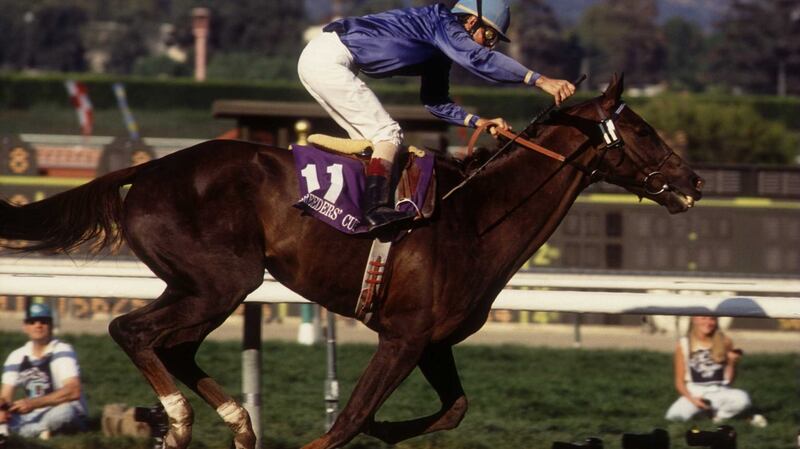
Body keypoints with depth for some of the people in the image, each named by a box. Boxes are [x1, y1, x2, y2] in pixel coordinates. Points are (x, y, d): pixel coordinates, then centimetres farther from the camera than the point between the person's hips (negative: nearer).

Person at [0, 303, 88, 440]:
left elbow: (73, 391, -22)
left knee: (64, 411, -39)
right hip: (32, 416, 5)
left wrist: (33, 403, -29)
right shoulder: (17, 357, 8)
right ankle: (43, 431, -18)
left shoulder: (62, 351, -9)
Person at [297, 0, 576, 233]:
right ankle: (377, 210, -21)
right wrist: (540, 81, -34)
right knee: (387, 134, -12)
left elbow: (435, 101, 27)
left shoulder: (439, 54, 18)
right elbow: (478, 59, -28)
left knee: (370, 142, 16)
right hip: (328, 60, -10)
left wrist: (476, 121, 13)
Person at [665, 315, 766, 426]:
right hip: (694, 393, -1)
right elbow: (679, 381, 3)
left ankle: (719, 417, -6)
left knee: (742, 399, -33)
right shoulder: (683, 345, 1)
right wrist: (692, 399, -14)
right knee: (674, 416, -33)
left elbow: (729, 379, 6)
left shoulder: (724, 342, 3)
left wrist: (732, 363, -13)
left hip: (719, 392, 1)